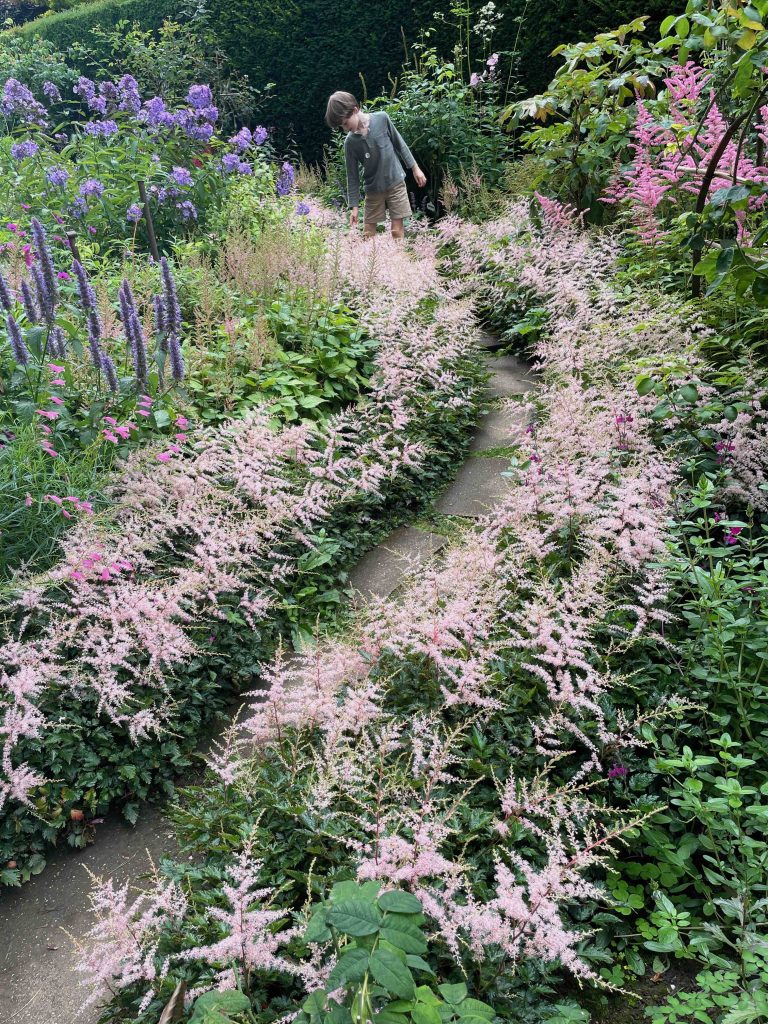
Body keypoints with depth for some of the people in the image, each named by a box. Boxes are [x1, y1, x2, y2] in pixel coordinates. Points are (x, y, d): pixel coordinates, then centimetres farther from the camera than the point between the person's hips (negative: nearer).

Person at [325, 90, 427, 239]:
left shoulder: (381, 118, -11)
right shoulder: (350, 142, -8)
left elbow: (399, 143, 1)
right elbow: (352, 176, -3)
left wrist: (415, 168, 4)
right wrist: (354, 205, -4)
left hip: (396, 182, -1)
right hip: (373, 189, 1)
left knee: (397, 229, -1)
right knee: (368, 233, 1)